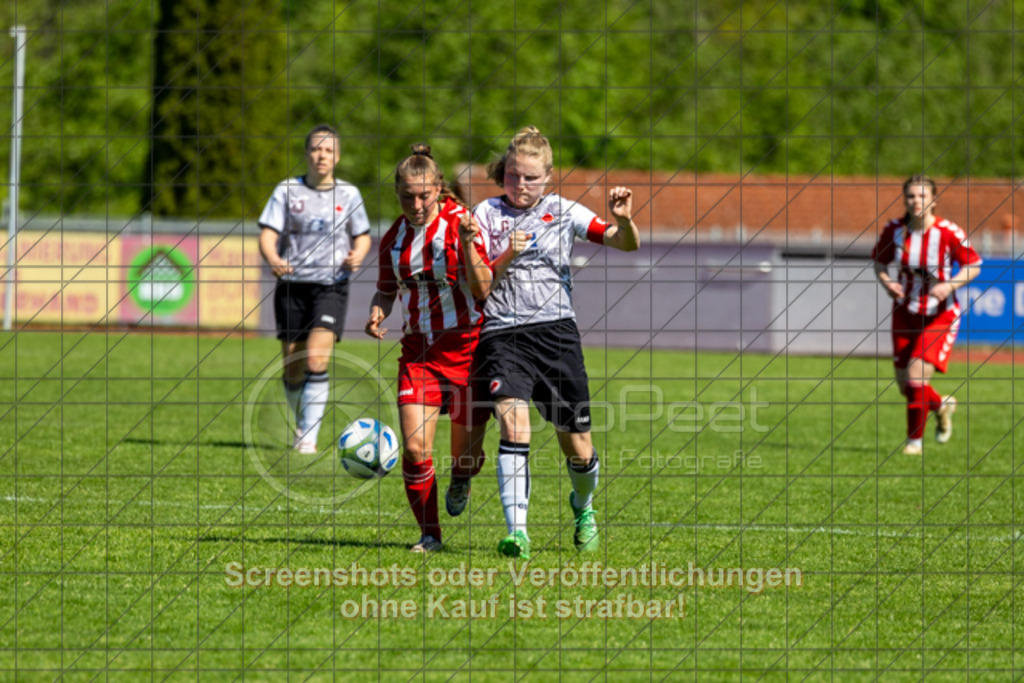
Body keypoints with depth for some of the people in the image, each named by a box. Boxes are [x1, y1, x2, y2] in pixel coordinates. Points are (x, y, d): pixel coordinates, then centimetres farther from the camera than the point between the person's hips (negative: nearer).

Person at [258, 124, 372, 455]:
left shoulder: (348, 194, 6)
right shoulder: (288, 190, 3)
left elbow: (363, 236, 16)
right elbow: (268, 234, -4)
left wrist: (358, 254, -7)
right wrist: (273, 259, -26)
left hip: (331, 287, -1)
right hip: (292, 286, 1)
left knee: (316, 360, -20)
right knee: (292, 369, 4)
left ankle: (308, 439, -20)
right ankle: (301, 425, 31)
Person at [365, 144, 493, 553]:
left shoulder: (460, 224, -9)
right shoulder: (393, 238, 5)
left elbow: (482, 291, -15)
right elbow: (387, 289, 18)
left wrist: (467, 244, -29)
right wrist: (378, 311, -4)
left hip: (465, 348, -3)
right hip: (418, 350, 3)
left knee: (466, 453, 4)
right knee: (414, 449, -11)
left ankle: (461, 481, 42)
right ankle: (429, 534, 5)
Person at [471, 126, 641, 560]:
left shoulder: (562, 211, 8)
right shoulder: (487, 214, 8)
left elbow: (626, 244, 4)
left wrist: (624, 220, -18)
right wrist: (508, 256, -15)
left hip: (555, 329, 1)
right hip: (502, 334, -1)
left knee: (577, 446, 4)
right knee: (514, 422, -26)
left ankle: (583, 507, 37)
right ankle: (517, 533, -28)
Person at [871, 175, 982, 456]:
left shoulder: (949, 232, -18)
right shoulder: (894, 230, -8)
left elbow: (973, 265, -7)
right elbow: (879, 261, 7)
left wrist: (950, 285, -24)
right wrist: (885, 281, -15)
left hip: (940, 314, -4)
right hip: (905, 313, 4)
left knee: (917, 373, -18)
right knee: (905, 384, 6)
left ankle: (914, 440, 0)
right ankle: (941, 406, 40)